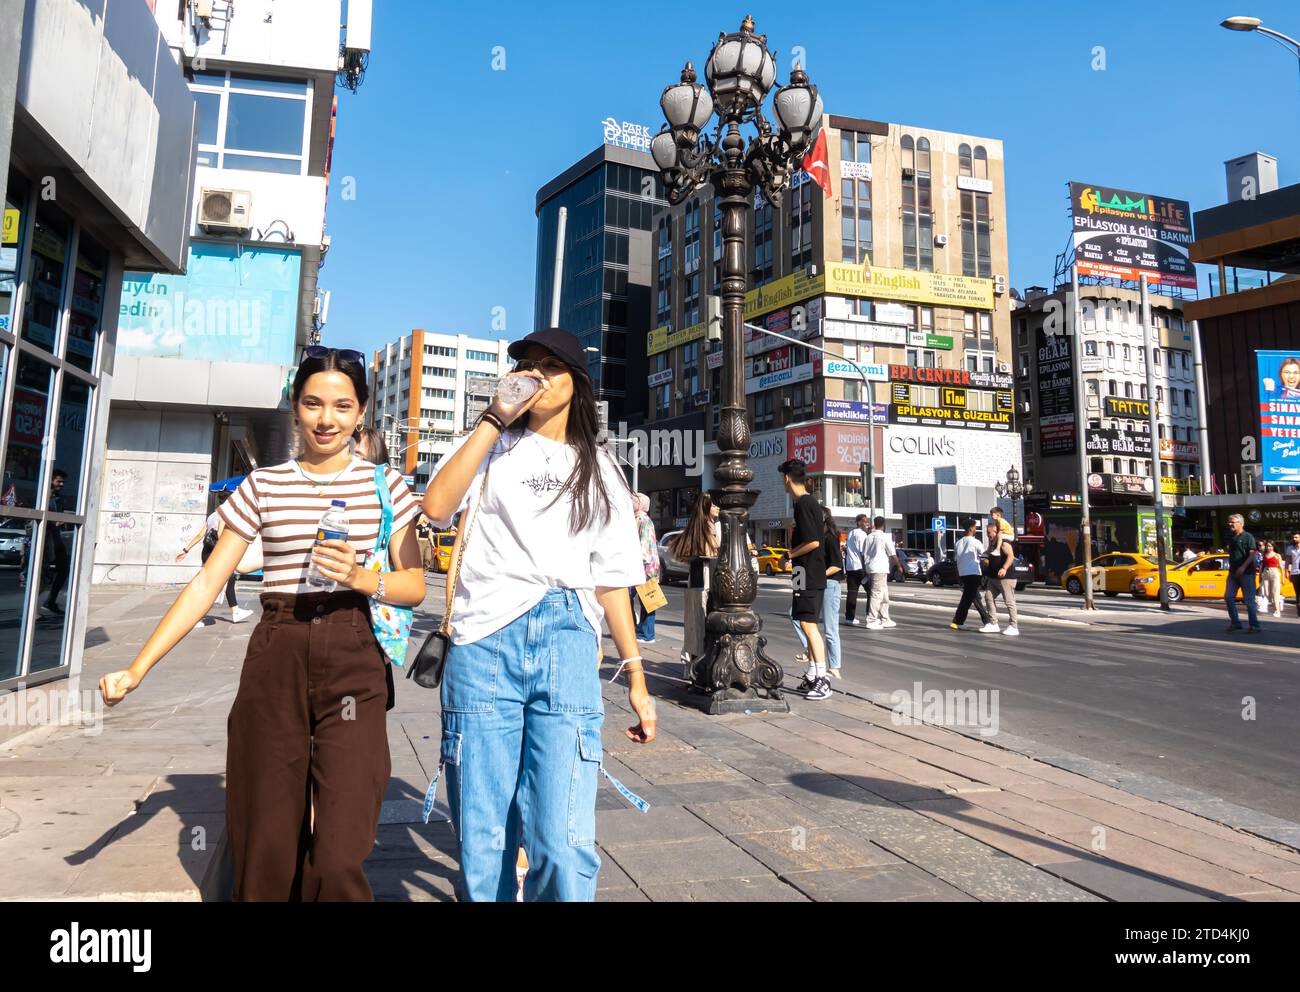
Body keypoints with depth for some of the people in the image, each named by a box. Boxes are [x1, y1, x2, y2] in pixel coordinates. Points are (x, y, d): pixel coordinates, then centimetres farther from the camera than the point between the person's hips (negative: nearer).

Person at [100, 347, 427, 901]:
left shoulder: (385, 485, 7)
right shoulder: (263, 486, 8)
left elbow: (415, 585, 6)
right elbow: (208, 582, 6)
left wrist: (362, 579, -14)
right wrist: (137, 669, 1)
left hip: (354, 665, -1)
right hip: (275, 662, 1)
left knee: (337, 861, -9)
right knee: (265, 853, 8)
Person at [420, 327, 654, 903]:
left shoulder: (599, 470, 18)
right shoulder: (492, 446, 13)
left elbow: (612, 579, 16)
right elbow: (436, 507, -8)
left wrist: (636, 676, 10)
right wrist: (494, 418, -4)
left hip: (566, 645, 1)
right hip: (483, 645, 0)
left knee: (561, 845, -9)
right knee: (481, 843, 5)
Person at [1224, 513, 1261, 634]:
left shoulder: (1248, 536, -8)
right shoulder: (1231, 537, 13)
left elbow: (1252, 554, -15)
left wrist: (1243, 567, -25)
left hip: (1246, 573, -7)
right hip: (1233, 572, 7)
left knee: (1249, 600, -3)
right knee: (1228, 597, 1)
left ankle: (1255, 625, 6)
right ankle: (1235, 622, 10)